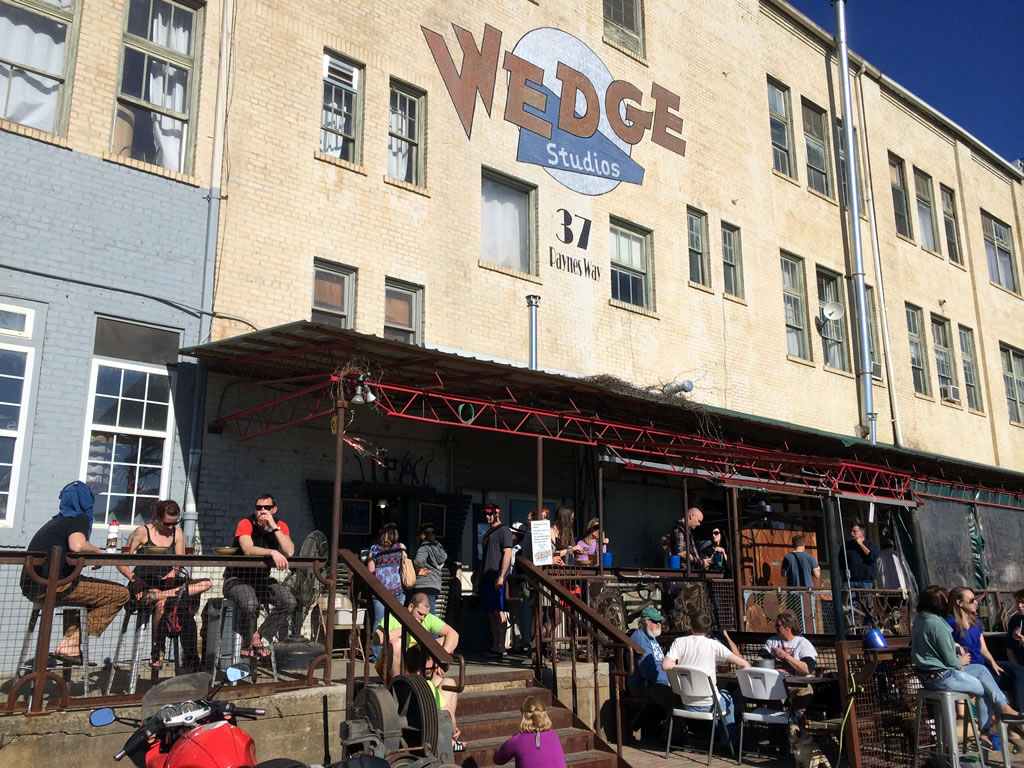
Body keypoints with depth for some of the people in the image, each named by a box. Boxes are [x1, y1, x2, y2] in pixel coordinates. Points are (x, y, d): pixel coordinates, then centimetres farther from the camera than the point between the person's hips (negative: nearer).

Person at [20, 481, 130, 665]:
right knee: (120, 594, -8)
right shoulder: (79, 519, -2)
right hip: (52, 586, -9)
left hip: (31, 587, 9)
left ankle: (71, 649, 23)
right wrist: (98, 551, -3)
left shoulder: (57, 520, 23)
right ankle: (68, 645, -9)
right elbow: (77, 545, -23)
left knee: (79, 588, 37)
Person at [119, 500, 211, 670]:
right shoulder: (142, 532, -1)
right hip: (145, 583, -5)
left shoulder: (176, 533, 14)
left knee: (207, 583, -23)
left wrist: (174, 572, -18)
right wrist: (134, 579, -22)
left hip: (167, 582, 5)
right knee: (161, 603, -40)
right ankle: (157, 651, -25)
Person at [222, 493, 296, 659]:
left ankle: (261, 637, -6)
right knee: (249, 603, -35)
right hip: (237, 579, -4)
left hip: (262, 579, 4)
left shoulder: (280, 526, -1)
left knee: (289, 600, -21)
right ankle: (249, 642, -7)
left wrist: (274, 527, -21)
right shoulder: (246, 524, -13)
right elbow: (248, 550, -30)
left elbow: (290, 552, -18)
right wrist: (273, 553, -44)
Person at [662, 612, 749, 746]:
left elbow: (665, 665, -15)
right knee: (727, 697, 30)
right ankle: (730, 741, 35)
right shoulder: (713, 644, -11)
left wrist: (681, 666, 3)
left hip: (687, 705, 3)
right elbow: (742, 663, -14)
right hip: (708, 705, -3)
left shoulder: (679, 642, -5)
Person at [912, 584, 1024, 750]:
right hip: (942, 678, -8)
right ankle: (984, 732, 24)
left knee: (981, 670, 16)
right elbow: (950, 660, -17)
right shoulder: (937, 623, -23)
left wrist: (956, 661, 5)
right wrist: (961, 661, 4)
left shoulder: (919, 620, 4)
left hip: (928, 675, 8)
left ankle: (1003, 707, 14)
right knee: (985, 689, 10)